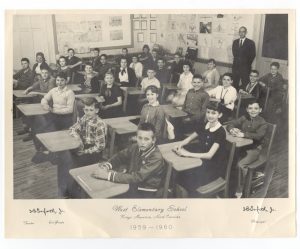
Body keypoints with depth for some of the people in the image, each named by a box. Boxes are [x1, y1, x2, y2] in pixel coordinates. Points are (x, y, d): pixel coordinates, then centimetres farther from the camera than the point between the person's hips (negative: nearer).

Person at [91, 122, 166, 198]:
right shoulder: (136, 147, -6)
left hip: (147, 193, -6)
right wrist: (106, 166, -14)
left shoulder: (156, 158, -25)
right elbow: (120, 156, 8)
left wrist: (109, 175, -33)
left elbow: (137, 177, -30)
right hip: (132, 185, 6)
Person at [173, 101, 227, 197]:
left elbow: (209, 155, -23)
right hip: (202, 160, 5)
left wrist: (188, 153, -28)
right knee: (180, 172, -18)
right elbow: (189, 139, 13)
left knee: (188, 177, -25)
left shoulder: (221, 132, -16)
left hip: (215, 167, -5)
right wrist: (180, 145, -9)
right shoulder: (202, 126, 2)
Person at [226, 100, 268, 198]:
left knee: (241, 164, -28)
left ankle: (239, 192, -13)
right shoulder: (244, 118, 7)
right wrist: (232, 130, -19)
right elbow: (230, 124, 6)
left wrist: (243, 134, -31)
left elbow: (259, 136, -21)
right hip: (242, 146, 4)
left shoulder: (263, 123, -5)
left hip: (254, 149, -4)